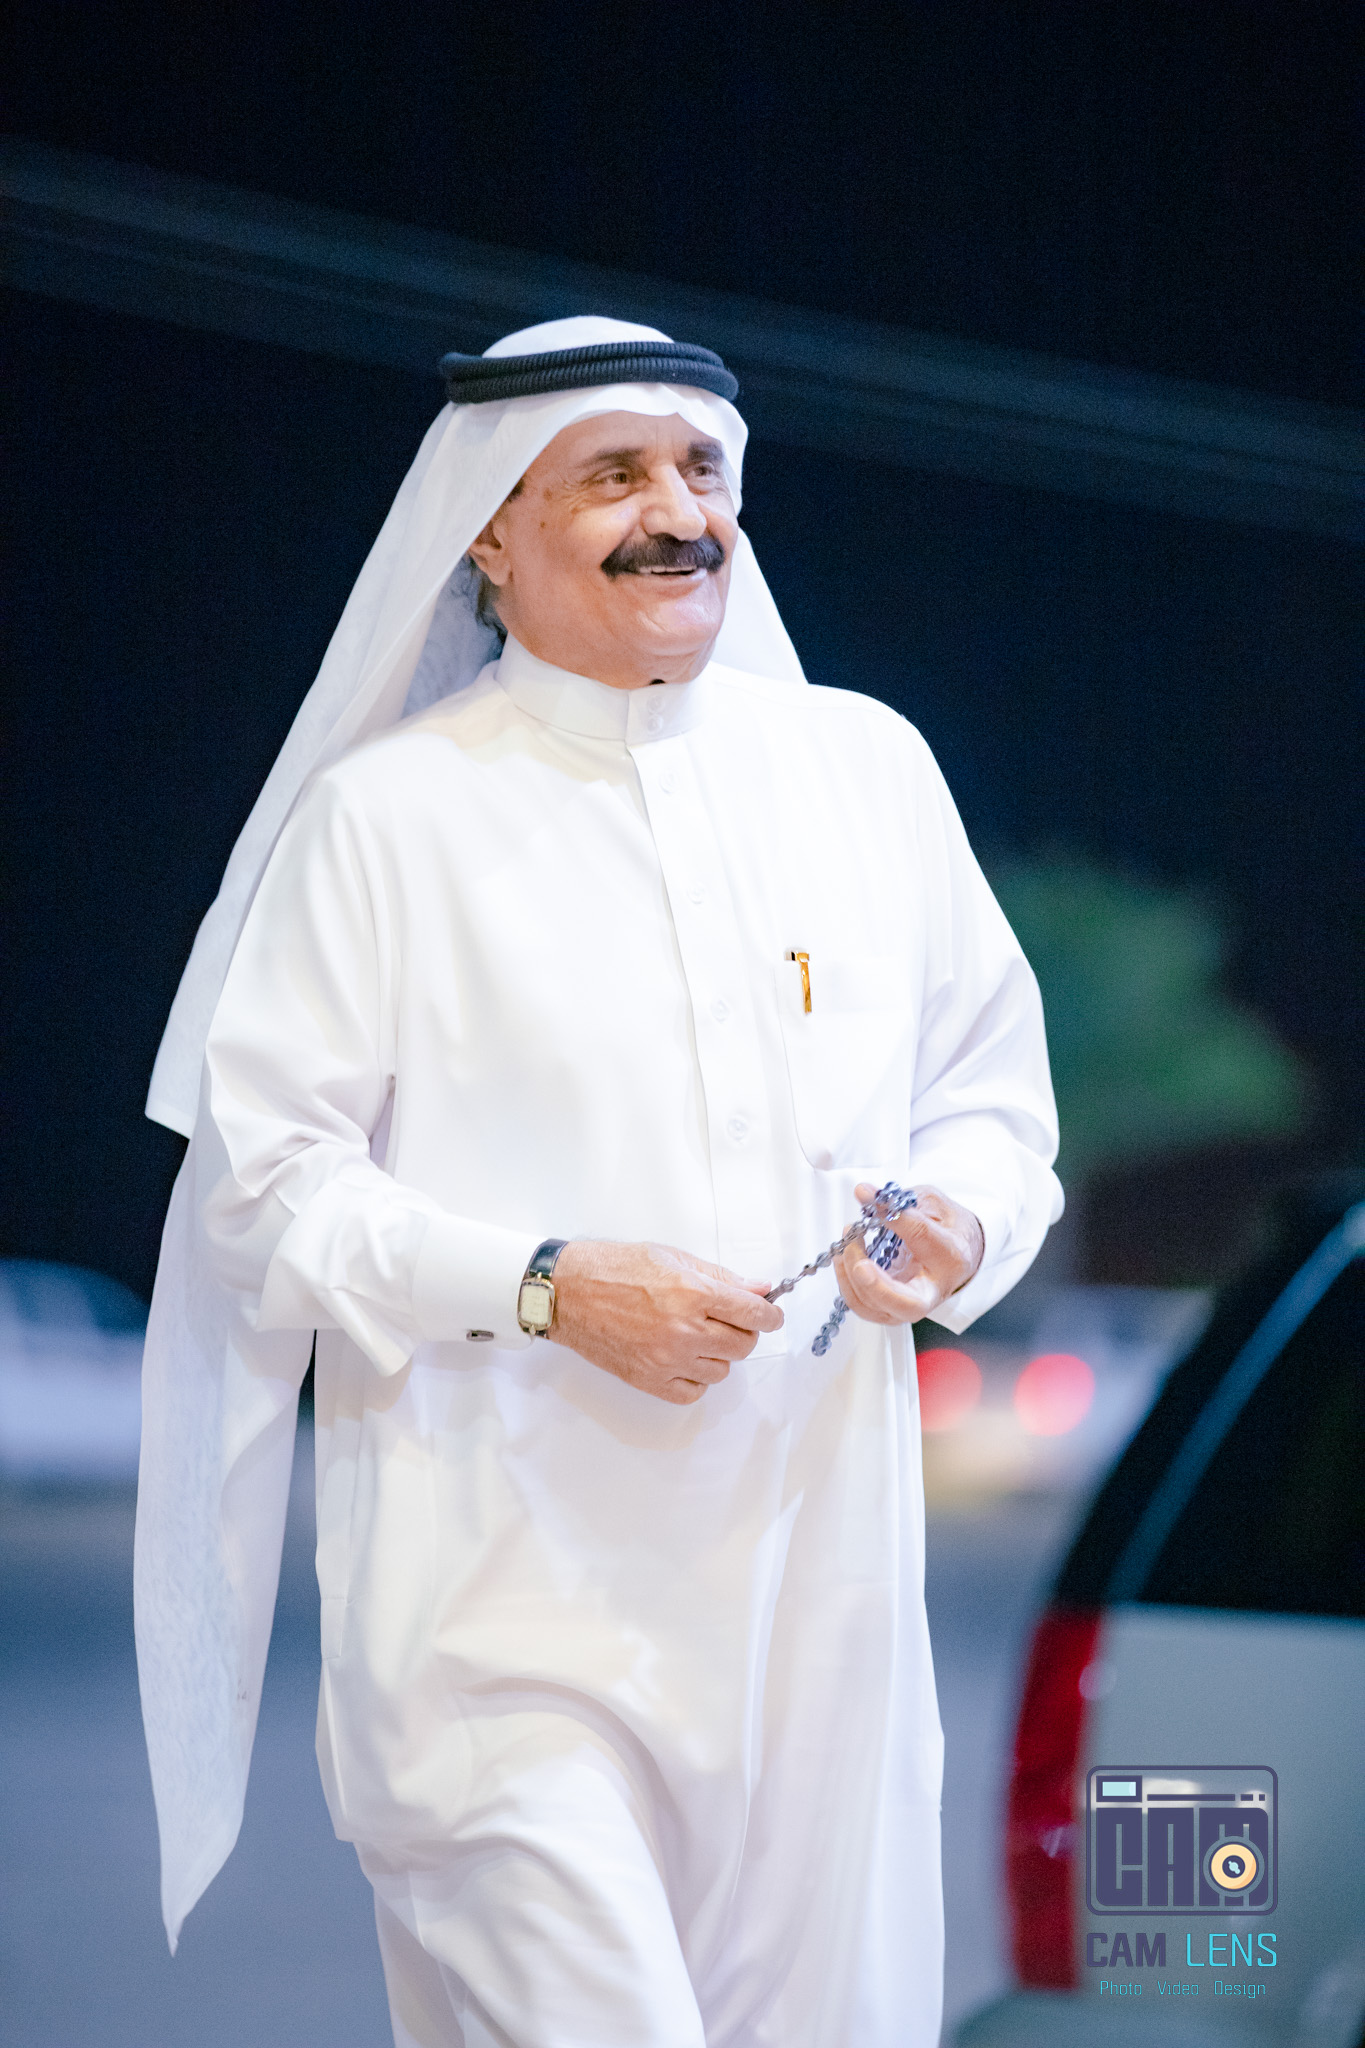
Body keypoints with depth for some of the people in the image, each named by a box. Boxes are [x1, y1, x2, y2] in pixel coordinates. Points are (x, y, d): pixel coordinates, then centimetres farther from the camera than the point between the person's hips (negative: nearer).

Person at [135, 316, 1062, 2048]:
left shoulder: (866, 766, 12)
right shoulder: (388, 814, 0)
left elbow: (993, 1098, 18)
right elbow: (265, 1177, -3)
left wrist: (957, 1218, -4)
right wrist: (547, 1286, -16)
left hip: (814, 1569, 4)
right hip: (507, 1607, -4)